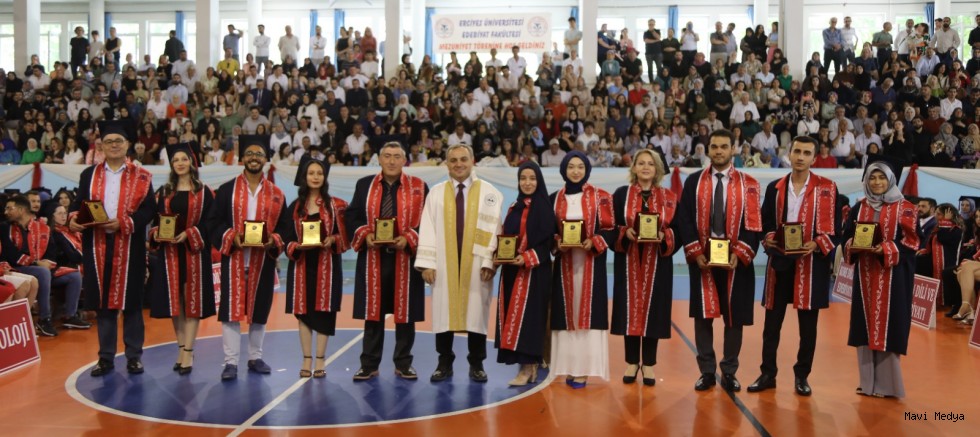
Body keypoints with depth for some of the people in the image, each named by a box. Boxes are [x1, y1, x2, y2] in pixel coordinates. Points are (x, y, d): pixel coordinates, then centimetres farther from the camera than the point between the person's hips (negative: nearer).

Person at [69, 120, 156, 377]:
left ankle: (134, 356, 11)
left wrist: (123, 223, -18)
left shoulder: (141, 177, 3)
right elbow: (78, 203, 7)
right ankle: (106, 357, 15)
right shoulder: (89, 175, 11)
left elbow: (149, 208, -5)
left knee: (131, 300, 3)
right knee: (103, 301, 6)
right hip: (98, 245, 2)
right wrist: (73, 219, -15)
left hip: (129, 247, -2)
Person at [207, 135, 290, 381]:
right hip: (234, 259, -2)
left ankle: (255, 358, 23)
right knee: (231, 309, -2)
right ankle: (231, 362, 4)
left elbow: (284, 226, 6)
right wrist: (231, 237, -17)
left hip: (263, 260, 2)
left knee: (259, 309, 9)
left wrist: (273, 240, -14)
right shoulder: (227, 190, 2)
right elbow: (213, 222, -1)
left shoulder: (276, 194, 6)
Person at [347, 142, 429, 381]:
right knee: (372, 312, 5)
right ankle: (369, 364, 14)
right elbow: (352, 217, 8)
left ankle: (403, 364, 17)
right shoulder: (364, 185, 8)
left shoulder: (418, 187, 2)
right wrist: (365, 235, -10)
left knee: (405, 312, 4)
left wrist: (408, 239, -15)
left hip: (405, 258, -1)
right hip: (373, 258, 1)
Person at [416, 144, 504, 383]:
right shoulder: (436, 193, 6)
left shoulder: (489, 192, 3)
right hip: (444, 264, 1)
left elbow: (494, 229, -2)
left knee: (476, 313, 4)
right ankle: (445, 363, 16)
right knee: (444, 313, 5)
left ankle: (476, 364, 16)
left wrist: (489, 262, -10)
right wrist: (427, 262, -5)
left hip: (476, 265, -1)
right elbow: (427, 229, 2)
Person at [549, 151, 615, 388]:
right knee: (566, 313, 2)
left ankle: (583, 369, -2)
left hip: (591, 261, -2)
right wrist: (557, 244, -9)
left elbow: (610, 229, -1)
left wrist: (593, 243, -16)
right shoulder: (555, 198, 8)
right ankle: (570, 368, 8)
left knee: (587, 313, -5)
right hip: (564, 263, 3)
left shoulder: (600, 197, 1)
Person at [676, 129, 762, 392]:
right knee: (702, 316, 3)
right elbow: (684, 221, 1)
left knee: (734, 317, 5)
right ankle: (706, 372, 13)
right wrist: (695, 253, -10)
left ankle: (729, 373, 17)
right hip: (702, 259, 1)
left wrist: (739, 254, -13)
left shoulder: (748, 184, 4)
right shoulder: (694, 182, 6)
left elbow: (753, 224, -1)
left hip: (736, 260, 0)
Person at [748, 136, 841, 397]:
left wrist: (816, 244, -18)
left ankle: (802, 376, 18)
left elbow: (833, 229, -1)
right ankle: (768, 374, 16)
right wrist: (768, 239, -10)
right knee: (772, 322, 6)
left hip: (812, 264, -2)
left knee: (808, 325, 5)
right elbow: (765, 223, 10)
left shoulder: (827, 188, 1)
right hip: (780, 262, 2)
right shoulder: (775, 188, 9)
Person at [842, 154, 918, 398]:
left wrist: (886, 249, -21)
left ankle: (887, 384, 4)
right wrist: (853, 246, -12)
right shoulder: (860, 208, 10)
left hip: (892, 276, -4)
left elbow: (911, 242, -7)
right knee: (865, 327, 6)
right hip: (865, 275, 4)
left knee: (888, 328, -4)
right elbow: (847, 237, 10)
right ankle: (869, 382, 14)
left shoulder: (904, 208, -2)